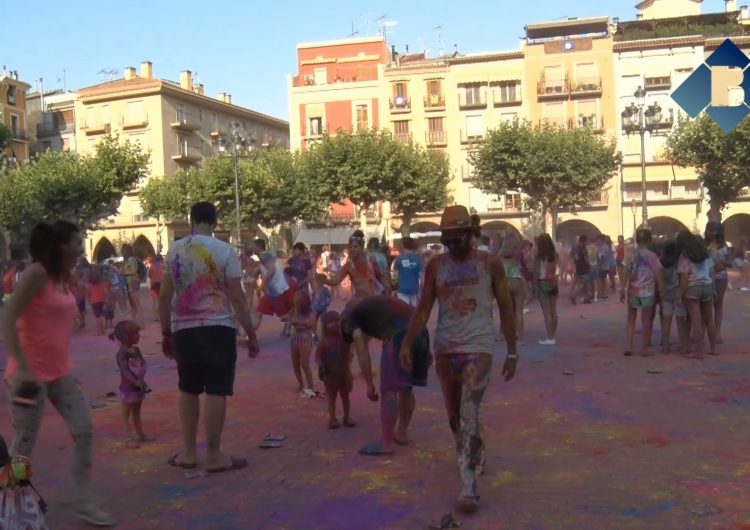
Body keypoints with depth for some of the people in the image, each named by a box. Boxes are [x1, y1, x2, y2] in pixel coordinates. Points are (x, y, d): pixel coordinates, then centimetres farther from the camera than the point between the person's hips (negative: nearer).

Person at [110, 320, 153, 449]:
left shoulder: (136, 350, 7)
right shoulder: (121, 354, -18)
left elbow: (143, 363, 1)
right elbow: (125, 371, -25)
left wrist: (141, 380, -15)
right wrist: (136, 382, -31)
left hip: (139, 386, 8)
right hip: (128, 388, -8)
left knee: (137, 412, 19)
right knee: (126, 414, 1)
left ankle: (140, 434, 28)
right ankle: (129, 438, 1)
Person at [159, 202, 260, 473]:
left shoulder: (174, 250, 5)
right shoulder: (224, 250, -5)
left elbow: (164, 295, 6)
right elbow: (237, 297, -7)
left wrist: (166, 332, 15)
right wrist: (251, 334, 0)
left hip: (183, 329, 4)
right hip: (218, 328, -3)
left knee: (188, 390, 15)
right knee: (216, 391, 2)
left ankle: (188, 452, 21)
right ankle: (214, 455, 7)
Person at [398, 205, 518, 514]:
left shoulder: (490, 264, -2)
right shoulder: (435, 266, 3)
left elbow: (505, 308, 2)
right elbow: (423, 308, 3)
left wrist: (512, 352, 0)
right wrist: (407, 343, -8)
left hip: (478, 347, -4)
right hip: (445, 348, 4)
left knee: (469, 413, -15)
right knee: (454, 416, 14)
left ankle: (468, 486, -14)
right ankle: (475, 455, 41)